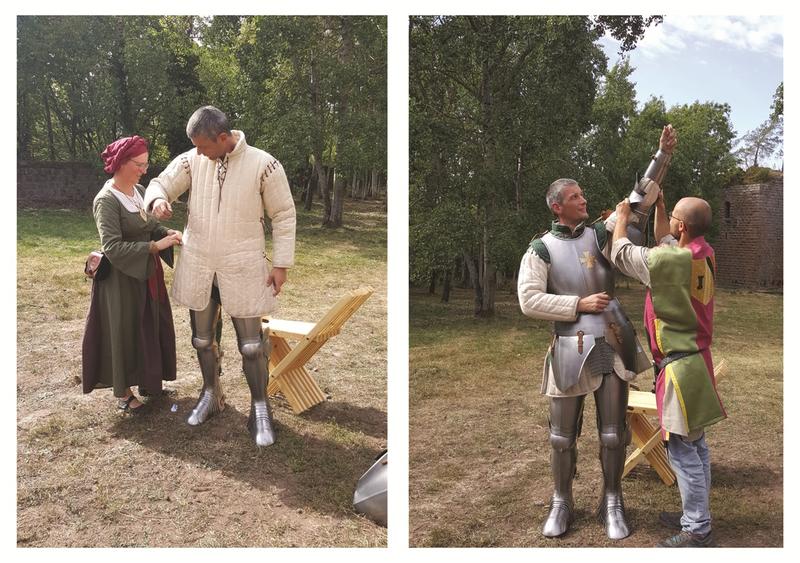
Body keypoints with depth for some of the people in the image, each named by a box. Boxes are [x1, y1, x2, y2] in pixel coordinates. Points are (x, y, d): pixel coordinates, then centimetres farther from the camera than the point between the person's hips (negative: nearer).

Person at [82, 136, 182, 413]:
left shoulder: (140, 191, 4)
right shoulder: (106, 200, -19)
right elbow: (113, 248, -25)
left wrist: (168, 233, -9)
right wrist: (156, 246, -29)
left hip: (147, 273, 8)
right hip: (122, 278, -7)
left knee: (150, 328, 16)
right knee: (124, 332, 5)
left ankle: (146, 380, 34)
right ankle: (123, 391, 22)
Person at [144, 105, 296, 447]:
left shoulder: (263, 165, -11)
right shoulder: (191, 161, -1)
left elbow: (283, 215, -4)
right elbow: (160, 183, 7)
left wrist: (281, 264, -6)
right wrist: (158, 199, -19)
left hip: (242, 269, -4)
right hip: (197, 267, 4)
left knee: (251, 344, 0)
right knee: (202, 338, 17)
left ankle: (260, 409, 17)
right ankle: (211, 396, 38)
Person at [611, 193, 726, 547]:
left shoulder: (670, 262, -22)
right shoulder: (703, 254, 3)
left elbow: (620, 254, -7)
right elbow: (665, 243, 24)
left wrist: (623, 217, 10)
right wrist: (657, 206, 21)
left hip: (680, 365, -9)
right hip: (694, 358, 9)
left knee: (682, 449, -1)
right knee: (694, 444, 17)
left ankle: (698, 531, 9)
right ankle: (696, 515, 30)